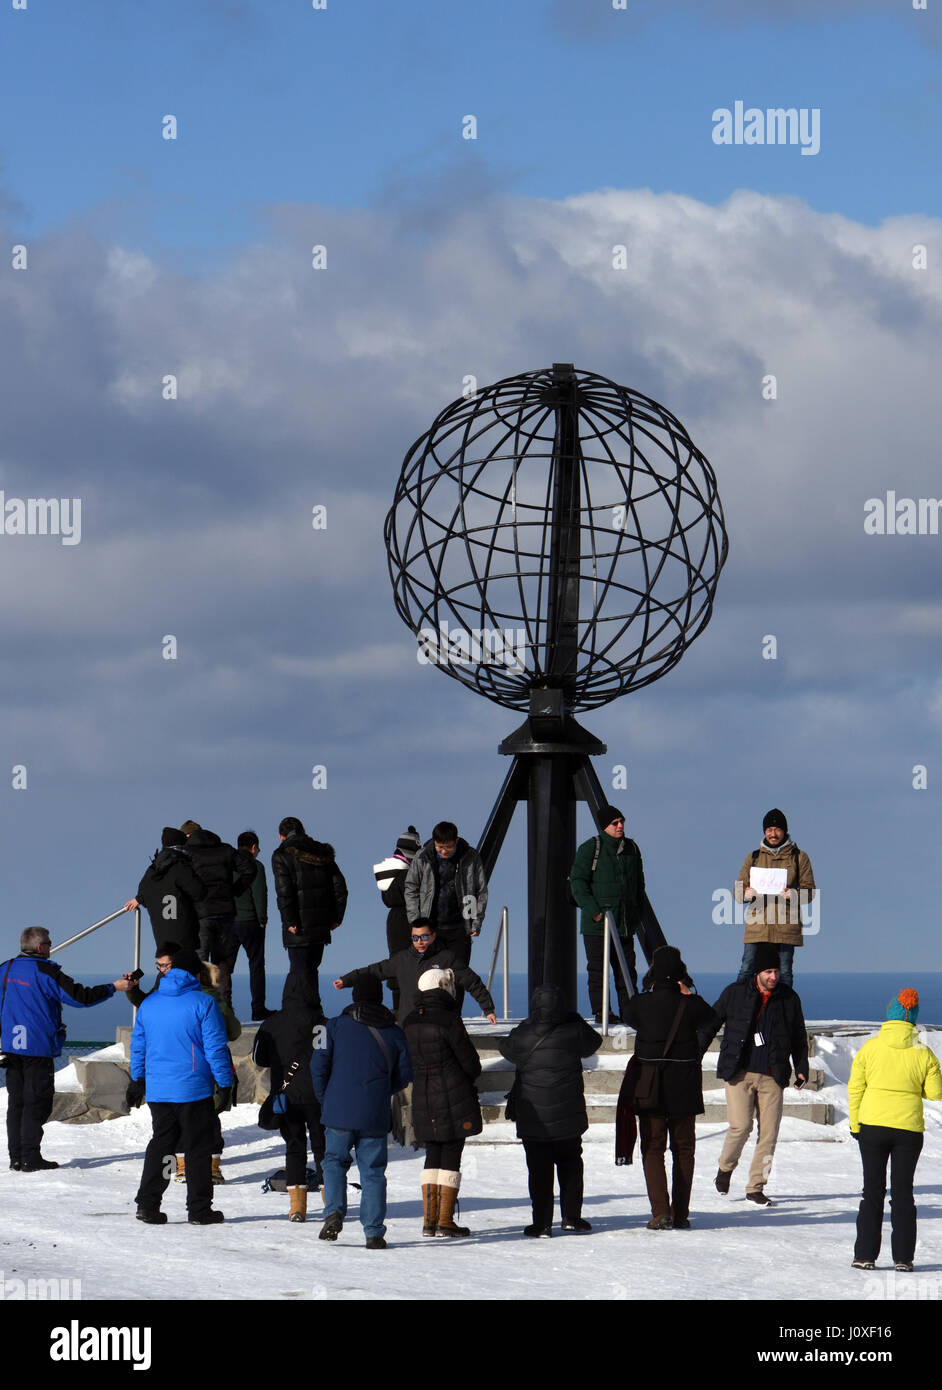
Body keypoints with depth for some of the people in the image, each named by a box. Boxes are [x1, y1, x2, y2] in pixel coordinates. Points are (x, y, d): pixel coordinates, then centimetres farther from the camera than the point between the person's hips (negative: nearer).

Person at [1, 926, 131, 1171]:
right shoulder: (45, 972, -13)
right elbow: (79, 997, -14)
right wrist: (113, 987, -4)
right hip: (37, 1048, -7)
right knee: (37, 1102, -2)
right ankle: (30, 1158, -5)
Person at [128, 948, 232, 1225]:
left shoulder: (149, 1003, 8)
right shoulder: (203, 1004, -8)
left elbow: (138, 1046, 15)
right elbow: (215, 1048, -10)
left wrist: (137, 1081, 26)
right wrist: (225, 1085, -4)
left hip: (158, 1090, 5)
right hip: (194, 1090, -5)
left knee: (160, 1144, 14)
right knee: (198, 1149, 4)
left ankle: (147, 1204, 7)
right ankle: (199, 1209, 6)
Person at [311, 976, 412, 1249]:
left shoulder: (336, 1026, 2)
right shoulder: (393, 1033, 8)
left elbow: (318, 1065, -3)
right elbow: (404, 1075, 10)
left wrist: (324, 1100, 10)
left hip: (339, 1112, -1)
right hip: (376, 1116, 1)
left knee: (335, 1160, 15)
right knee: (373, 1171, 6)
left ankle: (334, 1212, -8)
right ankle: (374, 1232, 2)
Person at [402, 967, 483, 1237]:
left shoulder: (410, 1022, 5)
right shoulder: (449, 1021, -15)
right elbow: (471, 1064, -10)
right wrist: (468, 1077, 10)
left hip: (422, 1098, 6)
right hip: (453, 1098, -6)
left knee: (432, 1155, 13)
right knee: (451, 1156, 0)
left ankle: (429, 1219, 10)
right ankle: (445, 1221, -1)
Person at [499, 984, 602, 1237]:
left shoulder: (524, 1036, -12)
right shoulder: (574, 1030, -8)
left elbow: (507, 1048, 8)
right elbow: (593, 1044, 13)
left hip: (533, 1117, -2)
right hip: (569, 1113, 2)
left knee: (539, 1169, 3)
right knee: (570, 1164, 17)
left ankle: (542, 1223, 1)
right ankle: (571, 1217, 14)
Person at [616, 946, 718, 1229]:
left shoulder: (641, 1004, -10)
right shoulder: (691, 1004, -9)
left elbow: (628, 1018, 14)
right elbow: (708, 1019, 13)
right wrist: (687, 994, 13)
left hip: (649, 1087, -1)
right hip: (684, 1088, 1)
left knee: (652, 1149, 5)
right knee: (683, 1150, 12)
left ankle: (661, 1213, -8)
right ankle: (680, 1214, 11)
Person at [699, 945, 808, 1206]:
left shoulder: (789, 999, 7)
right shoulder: (735, 993, 2)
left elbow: (799, 1037, 18)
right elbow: (709, 1025, 9)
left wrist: (801, 1068, 10)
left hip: (773, 1076, 2)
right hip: (739, 1073, -2)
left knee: (769, 1132, -2)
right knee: (741, 1126, -13)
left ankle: (755, 1187, 9)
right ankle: (725, 1168, 15)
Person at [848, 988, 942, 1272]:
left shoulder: (869, 1048, -3)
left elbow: (855, 1089, -3)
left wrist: (855, 1124, 6)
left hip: (873, 1124, 0)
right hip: (909, 1128, 0)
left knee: (872, 1191, 7)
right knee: (902, 1192, 8)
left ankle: (865, 1254, 4)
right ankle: (903, 1257, 5)